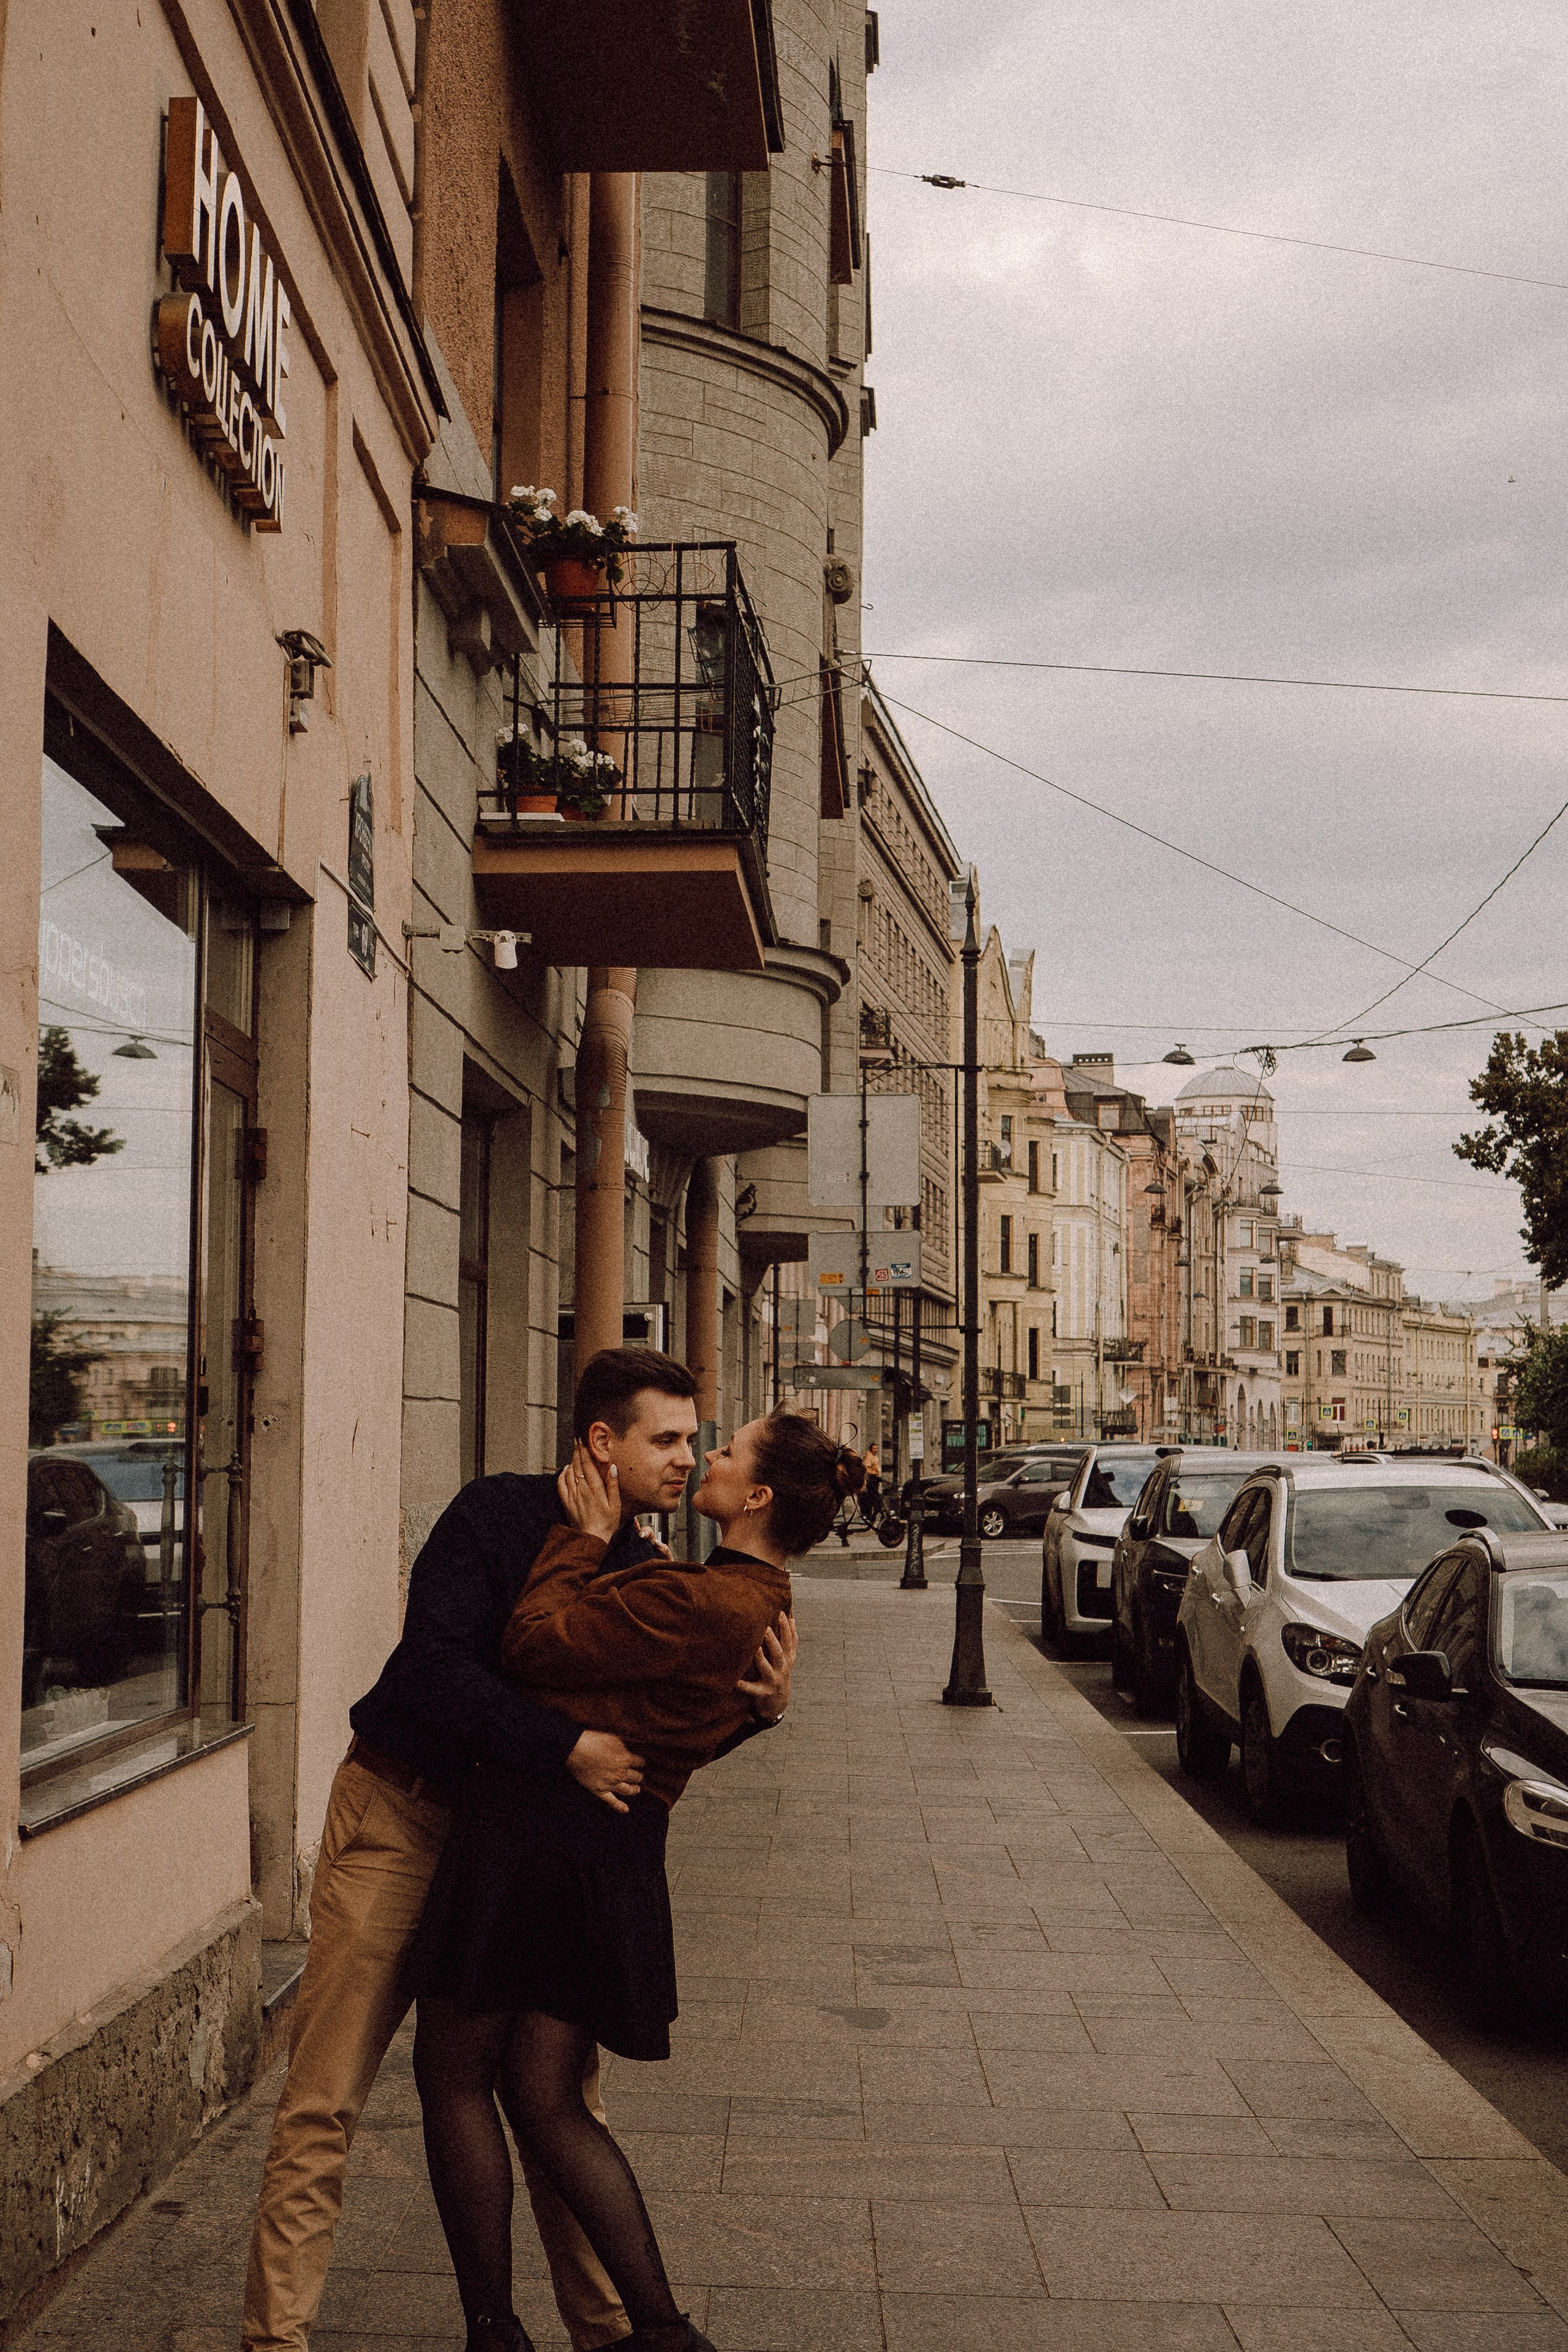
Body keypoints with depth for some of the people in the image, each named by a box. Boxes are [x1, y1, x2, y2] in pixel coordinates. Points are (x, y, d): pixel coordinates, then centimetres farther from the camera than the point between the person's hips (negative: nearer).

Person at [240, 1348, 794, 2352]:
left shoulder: (644, 1575, 2)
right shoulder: (496, 1515, -15)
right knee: (324, 2100, -3)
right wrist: (568, 1748, -31)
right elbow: (432, 1665, -26)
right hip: (403, 1816, -5)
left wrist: (764, 1702, -16)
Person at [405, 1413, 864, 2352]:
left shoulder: (700, 1604, -22)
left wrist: (587, 1534, -6)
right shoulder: (762, 1606, 8)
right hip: (624, 1844, 9)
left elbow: (538, 1640, -19)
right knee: (546, 2101, 15)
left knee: (453, 2079, 8)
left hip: (540, 1821, -9)